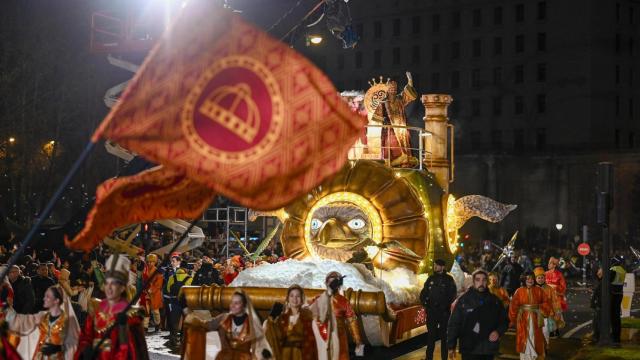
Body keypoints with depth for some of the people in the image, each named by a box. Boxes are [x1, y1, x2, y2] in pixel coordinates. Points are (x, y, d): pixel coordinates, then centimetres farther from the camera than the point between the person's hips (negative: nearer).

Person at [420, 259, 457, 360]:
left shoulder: (448, 279, -1)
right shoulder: (431, 278, 9)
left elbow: (453, 295, -3)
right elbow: (423, 293, 14)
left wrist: (447, 304, -10)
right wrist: (425, 303, 2)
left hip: (444, 312, -3)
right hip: (431, 311, 3)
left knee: (444, 335, 3)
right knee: (430, 334, 5)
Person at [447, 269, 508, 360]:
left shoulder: (494, 300, 7)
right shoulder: (463, 300, -3)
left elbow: (504, 320, 16)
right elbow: (453, 324, -2)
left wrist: (498, 332, -5)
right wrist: (451, 346, -4)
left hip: (489, 349, 4)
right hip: (469, 350, -3)